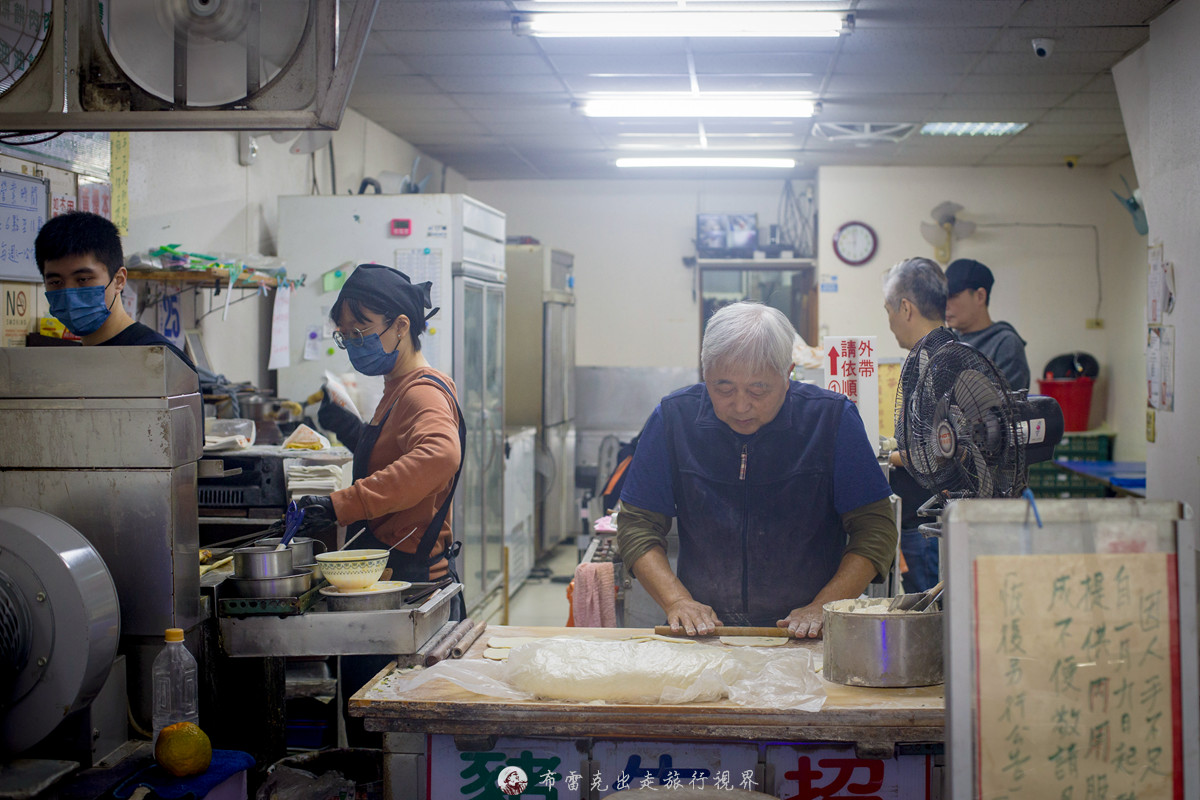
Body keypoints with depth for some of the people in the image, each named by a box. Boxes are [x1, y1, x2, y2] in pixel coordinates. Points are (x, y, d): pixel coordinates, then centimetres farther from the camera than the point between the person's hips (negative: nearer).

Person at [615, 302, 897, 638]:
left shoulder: (833, 418, -3)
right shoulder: (674, 417, 0)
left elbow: (875, 528, -2)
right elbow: (636, 524, 4)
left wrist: (822, 608, -13)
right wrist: (676, 601, -10)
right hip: (704, 633, -1)